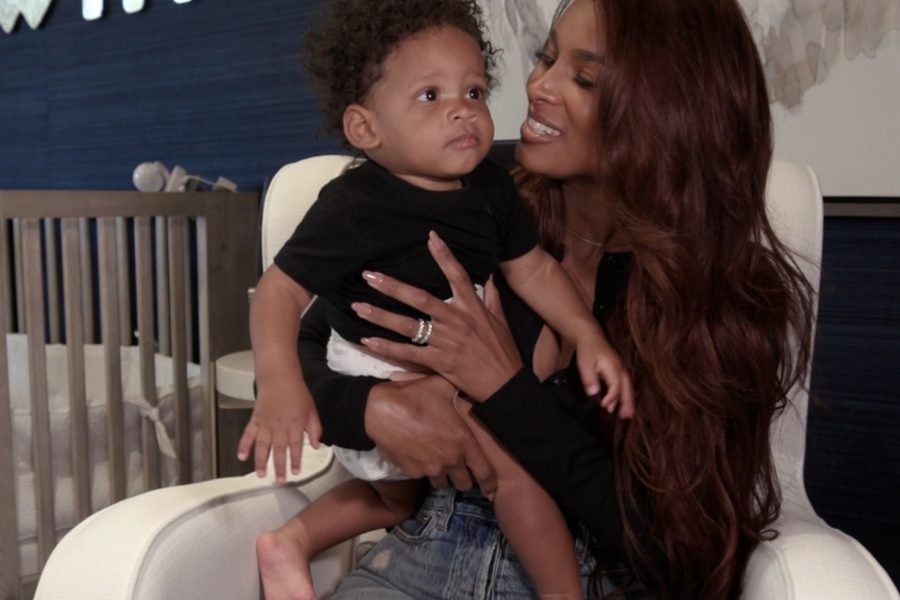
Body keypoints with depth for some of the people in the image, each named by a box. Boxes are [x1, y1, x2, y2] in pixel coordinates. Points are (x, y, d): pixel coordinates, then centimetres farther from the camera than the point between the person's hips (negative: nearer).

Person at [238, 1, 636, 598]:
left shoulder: (489, 186, -10)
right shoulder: (354, 206, -29)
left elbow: (533, 266, -3)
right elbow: (281, 287, -28)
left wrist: (587, 335, -12)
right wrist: (280, 384, -41)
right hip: (380, 379, -8)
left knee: (395, 498, 29)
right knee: (519, 465, -13)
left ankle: (290, 544, 38)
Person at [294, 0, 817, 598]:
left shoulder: (726, 294, -9)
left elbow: (668, 542, -12)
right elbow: (297, 351, 0)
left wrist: (506, 387, -20)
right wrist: (374, 408, -20)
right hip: (430, 551, 1)